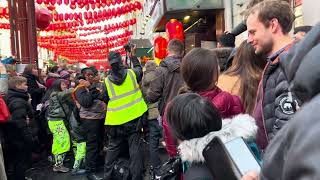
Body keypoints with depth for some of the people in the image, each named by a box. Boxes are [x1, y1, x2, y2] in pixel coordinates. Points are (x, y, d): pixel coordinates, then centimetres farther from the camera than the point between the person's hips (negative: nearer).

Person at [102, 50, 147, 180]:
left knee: (113, 149, 16)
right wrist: (133, 57, 25)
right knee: (135, 149, 5)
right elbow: (139, 69, 15)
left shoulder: (107, 81, -5)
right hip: (133, 118, -1)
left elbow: (105, 99, 5)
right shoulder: (132, 73, -8)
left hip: (115, 120, 2)